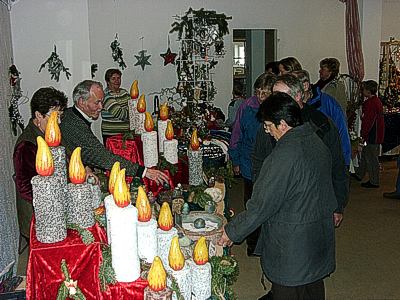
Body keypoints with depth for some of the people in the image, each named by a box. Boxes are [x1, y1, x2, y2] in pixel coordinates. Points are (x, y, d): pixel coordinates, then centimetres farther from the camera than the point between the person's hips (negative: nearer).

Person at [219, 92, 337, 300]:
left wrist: (232, 231, -9)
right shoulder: (316, 142, 2)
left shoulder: (285, 154, -26)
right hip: (320, 241, 9)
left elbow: (262, 204, -22)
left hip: (292, 249, -9)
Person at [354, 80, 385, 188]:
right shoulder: (376, 100, 13)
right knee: (364, 154, 21)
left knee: (371, 158, -2)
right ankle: (359, 175, 35)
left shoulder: (370, 103, -20)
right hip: (376, 134, 10)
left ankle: (374, 182, 7)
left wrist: (363, 136, -17)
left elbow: (368, 122, -22)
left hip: (372, 136, -10)